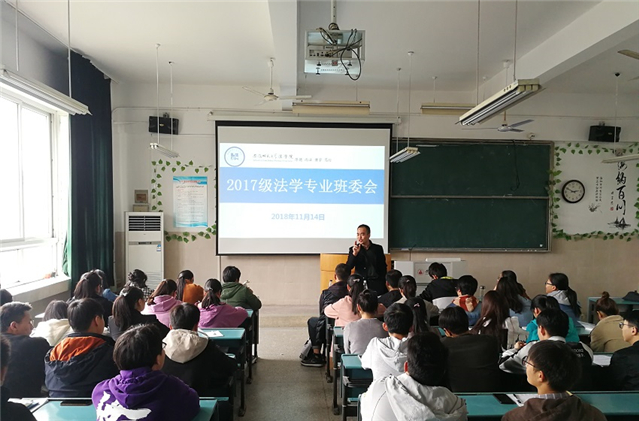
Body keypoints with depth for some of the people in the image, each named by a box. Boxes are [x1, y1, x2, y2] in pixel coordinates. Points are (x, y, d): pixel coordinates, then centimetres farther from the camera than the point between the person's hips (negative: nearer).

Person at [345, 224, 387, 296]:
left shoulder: (378, 249, 9)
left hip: (376, 284, 0)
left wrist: (383, 282, 3)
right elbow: (348, 268, -3)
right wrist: (354, 253, -15)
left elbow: (383, 268, 13)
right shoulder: (353, 249, 7)